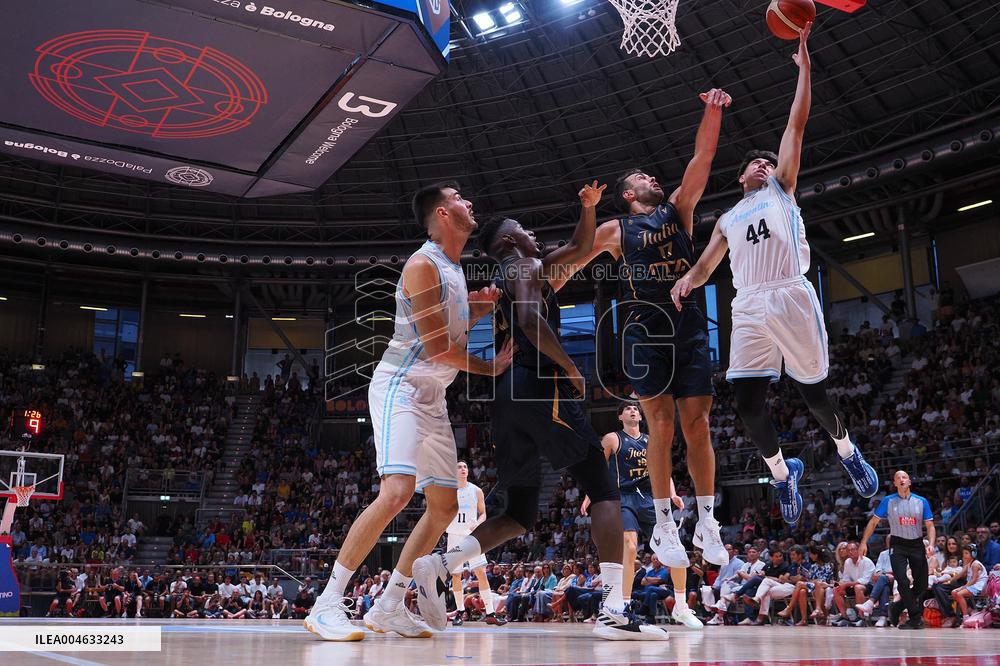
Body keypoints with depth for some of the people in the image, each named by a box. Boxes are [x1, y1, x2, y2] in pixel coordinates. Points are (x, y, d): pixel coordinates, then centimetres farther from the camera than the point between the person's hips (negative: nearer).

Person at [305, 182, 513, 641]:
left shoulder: (455, 269, 16)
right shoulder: (423, 265, -13)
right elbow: (435, 346, -18)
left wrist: (479, 310, 8)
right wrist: (491, 368, -6)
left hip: (433, 396, 10)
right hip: (401, 387, -10)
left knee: (445, 505, 8)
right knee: (397, 490, -25)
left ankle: (389, 606, 16)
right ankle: (326, 605, -17)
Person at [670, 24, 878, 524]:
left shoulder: (782, 188, 19)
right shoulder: (728, 220, 27)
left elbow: (796, 126, 13)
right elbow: (706, 265, 24)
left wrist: (803, 65, 12)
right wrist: (688, 280, 0)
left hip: (791, 297, -3)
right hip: (749, 307, 3)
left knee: (812, 391, 4)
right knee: (747, 402, -7)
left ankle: (847, 451, 33)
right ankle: (782, 473, 16)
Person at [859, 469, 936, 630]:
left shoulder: (921, 501, 1)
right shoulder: (888, 501, -2)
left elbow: (930, 526, 3)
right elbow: (874, 521, 2)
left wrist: (931, 544, -14)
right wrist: (864, 543, -4)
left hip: (917, 544, 2)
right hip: (898, 545, -2)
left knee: (922, 583, 5)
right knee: (902, 581, -15)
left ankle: (901, 605, 30)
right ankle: (916, 618, -7)